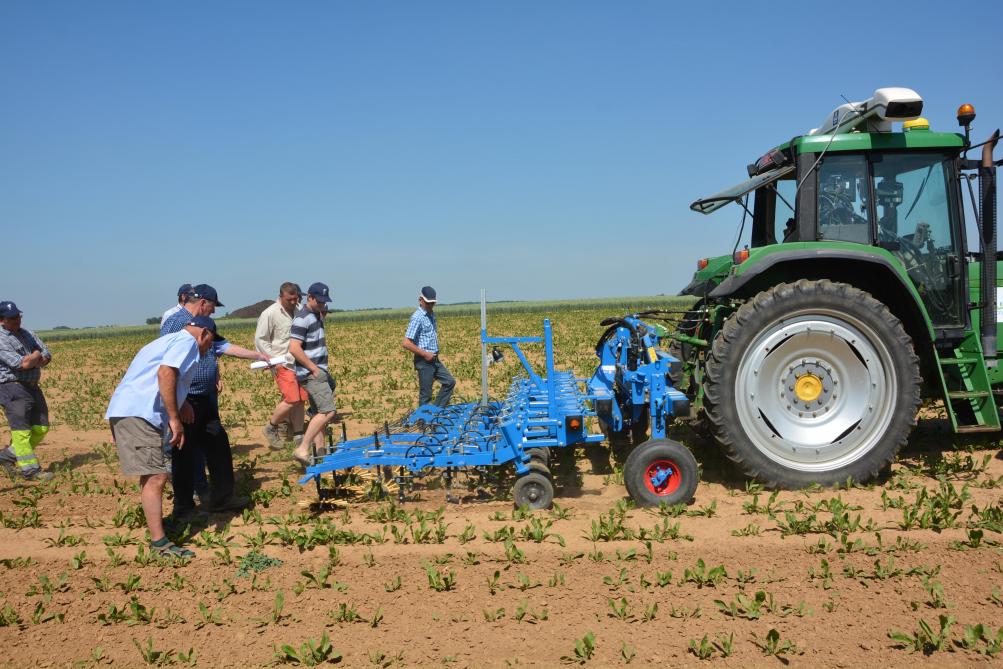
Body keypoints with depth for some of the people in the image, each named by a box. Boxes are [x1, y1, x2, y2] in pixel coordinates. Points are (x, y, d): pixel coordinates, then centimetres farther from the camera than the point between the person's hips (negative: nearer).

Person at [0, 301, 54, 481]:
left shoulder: (27, 334, 15)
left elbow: (47, 357, 9)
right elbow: (22, 364, -20)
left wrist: (30, 362, -9)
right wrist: (36, 355, -1)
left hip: (32, 387, 8)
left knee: (41, 428, 10)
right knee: (21, 431, -7)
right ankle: (31, 470, -5)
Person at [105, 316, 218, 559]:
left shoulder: (168, 340, 29)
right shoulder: (187, 341, -2)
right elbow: (166, 373, -19)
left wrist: (180, 405, 37)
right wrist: (174, 418, -19)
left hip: (125, 410, 10)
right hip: (139, 414, -10)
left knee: (152, 475, 21)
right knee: (156, 476, -11)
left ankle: (155, 522, 34)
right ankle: (159, 542, -10)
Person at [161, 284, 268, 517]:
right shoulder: (174, 323, -14)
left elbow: (222, 347, 23)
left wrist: (258, 356, 24)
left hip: (206, 400, 9)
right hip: (186, 401, -9)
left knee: (218, 447, 13)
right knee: (184, 454, 1)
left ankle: (222, 497, 24)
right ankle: (183, 507, 13)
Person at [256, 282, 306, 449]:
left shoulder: (298, 311, 9)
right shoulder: (270, 314, -9)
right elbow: (260, 340, -6)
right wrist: (274, 360, -12)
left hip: (298, 363, 6)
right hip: (282, 364, -6)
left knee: (300, 400, 6)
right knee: (292, 399, -13)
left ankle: (298, 435, 18)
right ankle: (271, 428, 9)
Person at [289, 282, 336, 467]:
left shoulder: (316, 316, 16)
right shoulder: (302, 319, -13)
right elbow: (294, 348, -22)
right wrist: (313, 368, -19)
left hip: (319, 371, 10)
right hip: (311, 373, -10)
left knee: (320, 413, 12)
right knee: (327, 411, -17)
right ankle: (302, 450, -17)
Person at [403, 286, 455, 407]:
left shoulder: (431, 315, 11)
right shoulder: (417, 318, -16)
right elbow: (407, 344, -22)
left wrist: (436, 353, 12)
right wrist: (425, 354, -17)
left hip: (434, 359, 9)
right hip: (424, 361, -9)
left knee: (450, 382, 11)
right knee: (425, 394, -1)